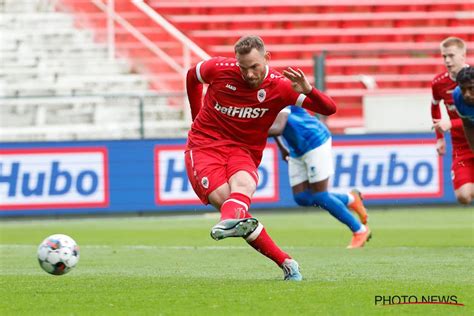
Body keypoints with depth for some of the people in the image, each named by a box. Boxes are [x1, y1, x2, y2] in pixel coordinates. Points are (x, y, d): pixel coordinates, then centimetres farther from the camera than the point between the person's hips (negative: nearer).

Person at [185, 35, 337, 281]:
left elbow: (329, 109, -10)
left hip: (243, 151, 1)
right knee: (222, 196, -27)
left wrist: (308, 91, -30)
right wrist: (199, 118, 24)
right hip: (204, 145, -1)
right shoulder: (218, 69, -6)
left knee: (243, 184, -35)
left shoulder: (279, 86, -5)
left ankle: (229, 223, -70)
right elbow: (192, 76, 18)